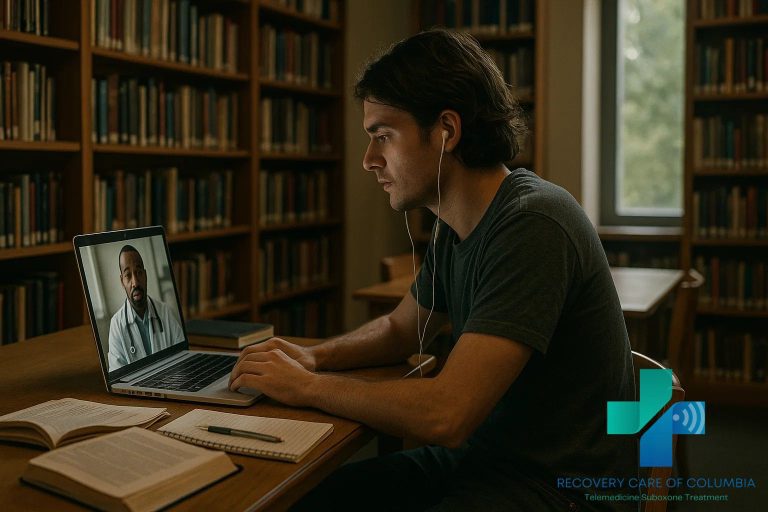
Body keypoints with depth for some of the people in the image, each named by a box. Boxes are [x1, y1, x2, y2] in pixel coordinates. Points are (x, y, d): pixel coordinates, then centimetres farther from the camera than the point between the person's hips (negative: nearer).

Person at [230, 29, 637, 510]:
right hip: (476, 453, 8)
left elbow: (445, 415, -30)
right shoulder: (454, 226, 4)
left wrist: (308, 386, -16)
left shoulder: (532, 227, -24)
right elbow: (400, 328, 19)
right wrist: (314, 357, 0)